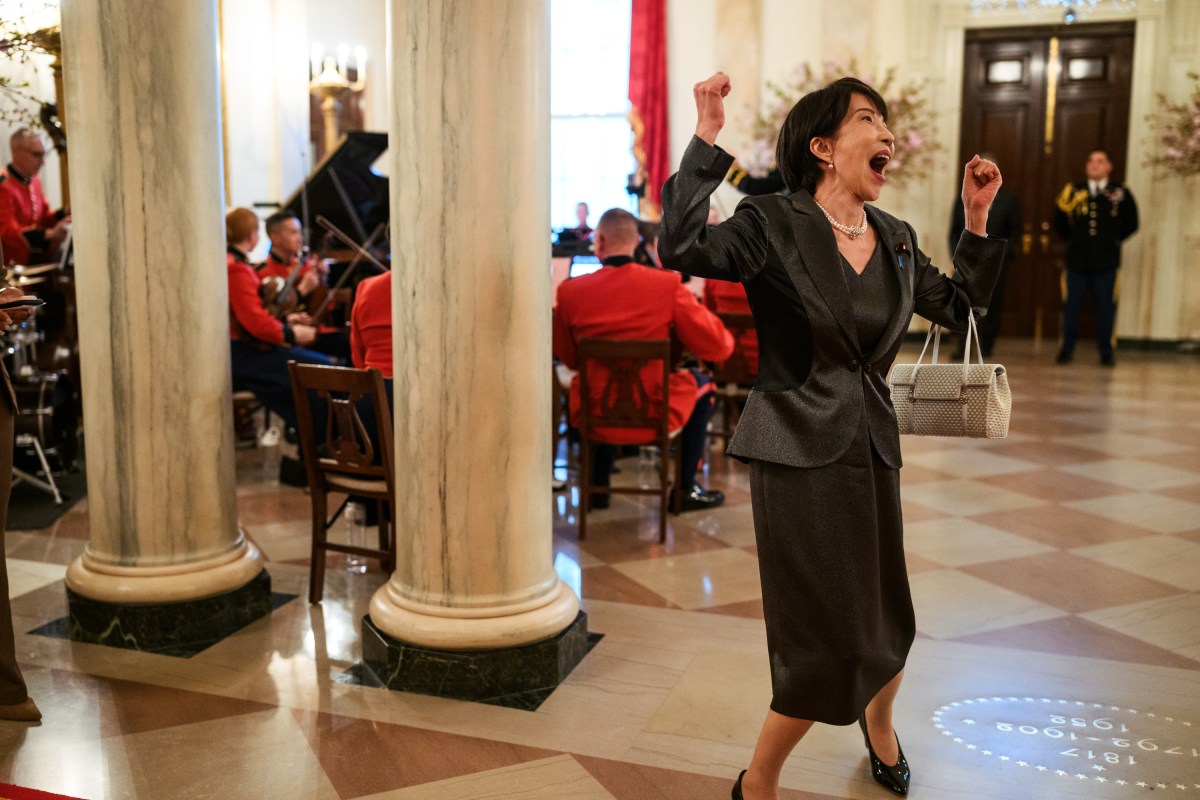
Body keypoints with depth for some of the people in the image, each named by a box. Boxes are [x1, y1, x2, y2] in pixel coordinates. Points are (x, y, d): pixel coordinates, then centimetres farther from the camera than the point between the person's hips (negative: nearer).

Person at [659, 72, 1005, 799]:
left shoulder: (896, 239, 8)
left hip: (873, 445, 6)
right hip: (800, 452, -6)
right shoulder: (774, 225, -11)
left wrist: (977, 218, 11)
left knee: (886, 622, 19)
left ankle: (879, 723, 53)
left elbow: (959, 307, 18)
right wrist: (707, 140, -27)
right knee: (829, 637, -2)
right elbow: (682, 249, -28)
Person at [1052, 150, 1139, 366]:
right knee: (1071, 307, 5)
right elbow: (1060, 223, 16)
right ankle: (1067, 350, 16)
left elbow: (1131, 225, 10)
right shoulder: (1073, 192, 5)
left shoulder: (1121, 194, 1)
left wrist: (1113, 240, 8)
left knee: (1106, 309, 4)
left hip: (1106, 262, -1)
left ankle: (1106, 352, 15)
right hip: (1077, 260, 1)